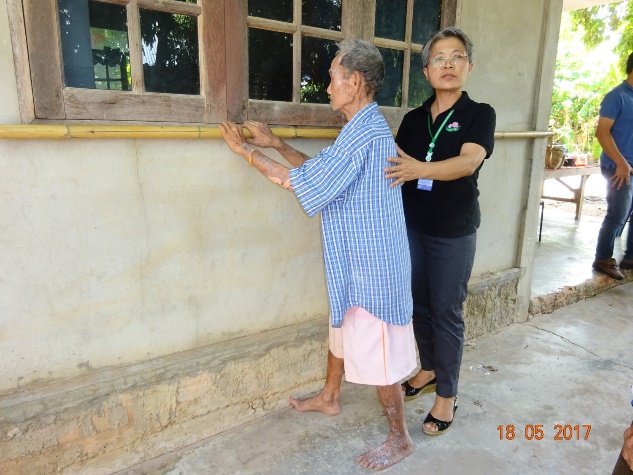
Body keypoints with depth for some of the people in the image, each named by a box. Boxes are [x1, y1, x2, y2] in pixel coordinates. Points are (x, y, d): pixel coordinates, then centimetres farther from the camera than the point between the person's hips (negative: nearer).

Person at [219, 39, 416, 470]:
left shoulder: (363, 132, -23)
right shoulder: (366, 127, 10)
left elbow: (301, 181, -21)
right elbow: (320, 169, 16)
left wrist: (246, 150, -10)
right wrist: (276, 143, 10)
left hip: (371, 264, -10)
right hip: (358, 260, 10)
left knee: (377, 351, 4)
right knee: (343, 328, 24)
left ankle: (400, 438, 24)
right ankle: (329, 398, 46)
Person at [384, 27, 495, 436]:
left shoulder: (480, 115, -5)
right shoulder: (413, 118, 8)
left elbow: (469, 161, -23)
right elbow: (398, 164, 8)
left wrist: (420, 168, -39)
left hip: (454, 233, -4)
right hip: (412, 227, 4)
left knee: (447, 311, 2)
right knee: (420, 305, 14)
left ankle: (447, 395, 18)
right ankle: (429, 370, 35)